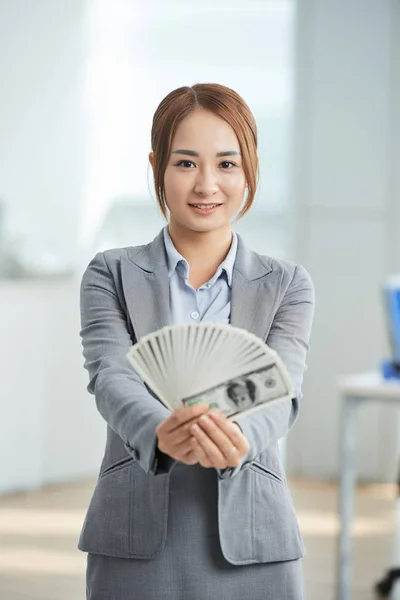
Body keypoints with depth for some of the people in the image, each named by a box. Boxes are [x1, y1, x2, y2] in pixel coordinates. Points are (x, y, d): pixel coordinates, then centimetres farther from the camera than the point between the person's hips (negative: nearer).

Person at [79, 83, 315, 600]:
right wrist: (160, 433, -33)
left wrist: (239, 437, -32)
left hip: (251, 549, 1)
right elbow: (111, 378, -12)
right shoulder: (110, 275, 4)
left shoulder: (288, 285, 6)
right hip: (135, 545, 0)